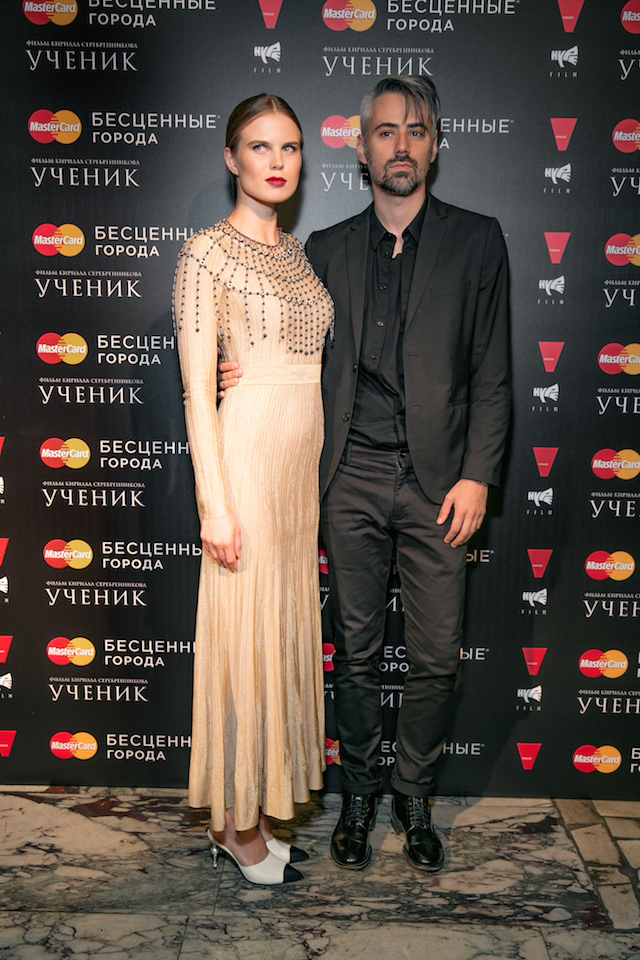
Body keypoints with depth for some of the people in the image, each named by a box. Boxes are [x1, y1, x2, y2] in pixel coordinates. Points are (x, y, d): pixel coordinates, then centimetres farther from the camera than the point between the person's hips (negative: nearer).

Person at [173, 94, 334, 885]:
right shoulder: (207, 252, -5)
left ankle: (251, 812, 28)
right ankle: (235, 820, 20)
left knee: (285, 633, 12)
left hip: (306, 462, 7)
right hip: (245, 457, -7)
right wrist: (215, 504, -16)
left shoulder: (300, 253, 16)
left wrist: (325, 473, 13)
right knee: (243, 637, 1)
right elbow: (197, 387, -11)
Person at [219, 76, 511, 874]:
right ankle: (359, 792, 30)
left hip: (437, 480, -1)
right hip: (352, 478, 1)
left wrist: (477, 476, -7)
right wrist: (250, 374, -8)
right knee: (356, 650, 10)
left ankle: (413, 796, 29)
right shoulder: (325, 251, 10)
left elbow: (492, 373, 1)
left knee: (436, 657, 6)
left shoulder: (476, 241, 5)